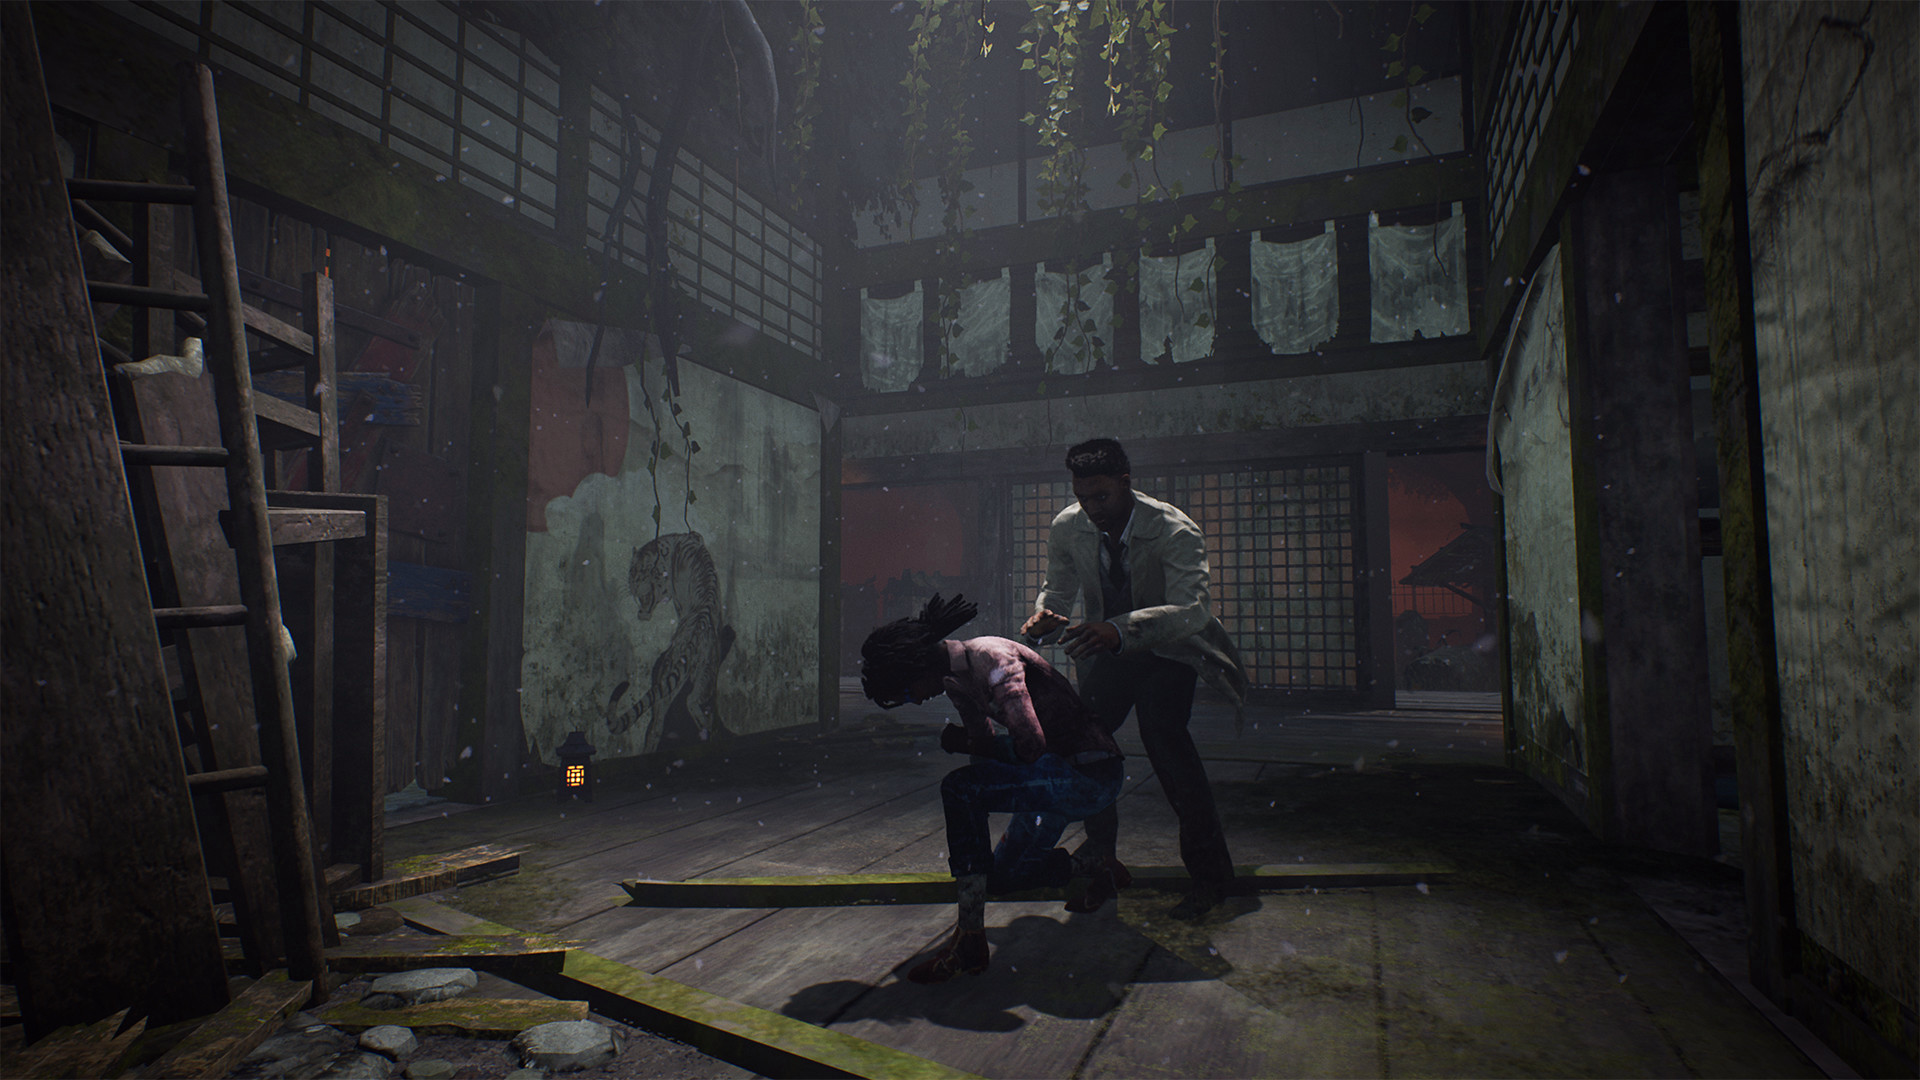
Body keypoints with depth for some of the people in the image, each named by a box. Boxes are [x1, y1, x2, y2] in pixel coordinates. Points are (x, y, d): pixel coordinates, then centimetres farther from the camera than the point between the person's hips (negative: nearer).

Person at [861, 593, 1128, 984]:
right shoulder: (958, 676, 7)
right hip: (1059, 777, 10)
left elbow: (1031, 745, -31)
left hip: (1090, 774, -10)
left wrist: (966, 743, -14)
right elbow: (988, 747, 16)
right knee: (999, 877, 18)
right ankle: (1091, 869, 31)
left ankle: (969, 941, -19)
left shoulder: (989, 658, -21)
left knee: (959, 789, -25)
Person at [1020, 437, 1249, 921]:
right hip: (1110, 649, 5)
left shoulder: (1175, 531, -28)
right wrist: (1045, 614, -25)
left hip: (1169, 649, -5)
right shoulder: (1067, 527, -13)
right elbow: (1057, 587, 1)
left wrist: (1119, 629, -57)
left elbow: (1192, 609, -41)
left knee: (1162, 732, -26)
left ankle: (1210, 871, -15)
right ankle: (1100, 854, 20)